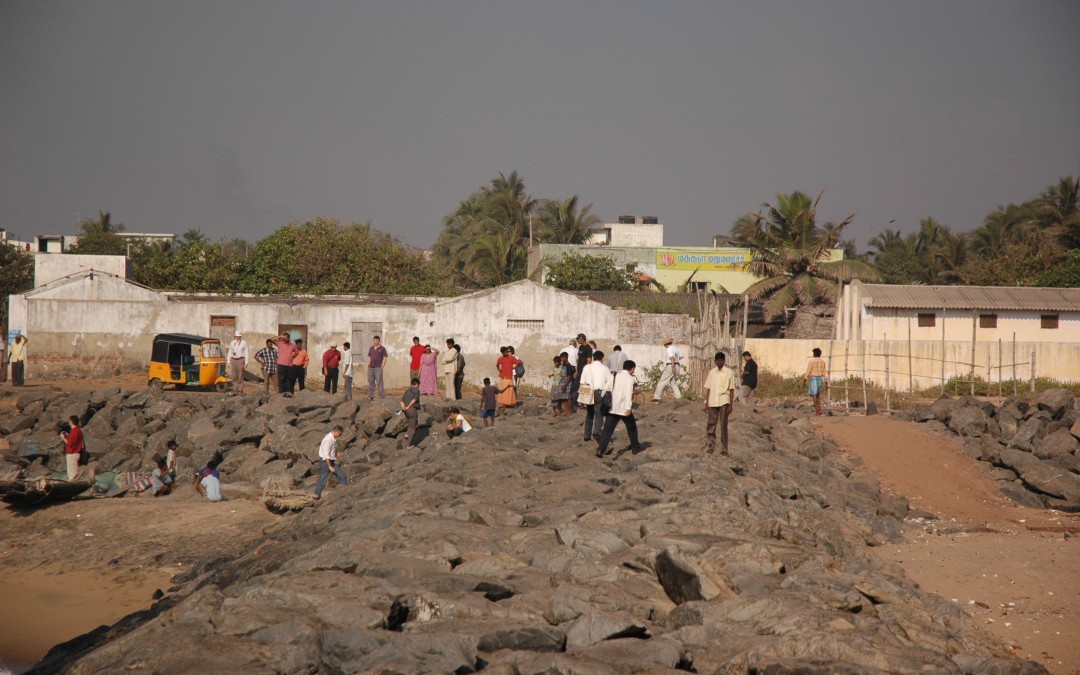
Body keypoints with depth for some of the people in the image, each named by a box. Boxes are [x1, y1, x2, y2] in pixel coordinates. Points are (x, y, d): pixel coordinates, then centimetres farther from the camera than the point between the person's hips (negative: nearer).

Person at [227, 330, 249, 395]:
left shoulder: (244, 343, 0)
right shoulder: (232, 343, 11)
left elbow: (246, 353, -1)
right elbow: (230, 353, 15)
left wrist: (246, 363, -7)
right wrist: (229, 362, 9)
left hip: (241, 360, -4)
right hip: (233, 360, 4)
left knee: (240, 377, -2)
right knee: (233, 377, 2)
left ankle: (240, 391, 3)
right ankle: (235, 391, 8)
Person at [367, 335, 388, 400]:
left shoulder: (382, 349, -1)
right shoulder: (371, 348, 15)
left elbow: (384, 358, -3)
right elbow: (369, 358, 19)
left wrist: (381, 367, -10)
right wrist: (368, 366, 9)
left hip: (378, 368, -6)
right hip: (371, 368, 6)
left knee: (379, 383, -7)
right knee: (370, 382, 7)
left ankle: (382, 396, -3)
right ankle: (370, 396, 13)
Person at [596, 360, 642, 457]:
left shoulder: (615, 376, 11)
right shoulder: (629, 378, -7)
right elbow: (629, 393, -18)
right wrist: (628, 408, -24)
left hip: (612, 408, 4)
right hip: (624, 408, -4)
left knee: (607, 429, -1)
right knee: (632, 427, 17)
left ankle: (600, 449, -13)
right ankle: (635, 447, 28)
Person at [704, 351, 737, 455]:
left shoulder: (729, 372, -1)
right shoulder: (712, 372, 10)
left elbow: (732, 390, -1)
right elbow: (708, 388, 11)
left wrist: (730, 405, -6)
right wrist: (706, 403, 6)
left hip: (724, 402, -3)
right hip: (713, 402, 3)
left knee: (723, 426, -2)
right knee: (710, 425, 3)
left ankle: (724, 449, 4)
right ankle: (710, 447, 11)